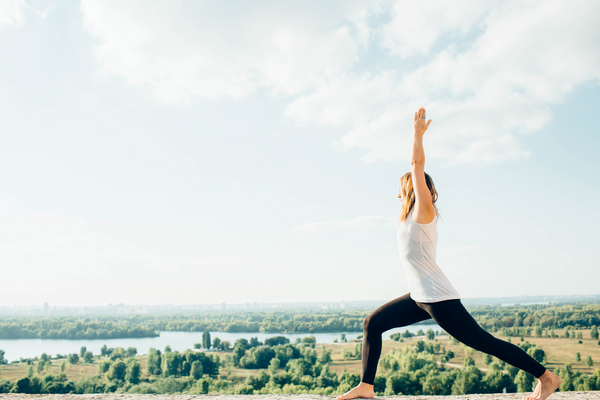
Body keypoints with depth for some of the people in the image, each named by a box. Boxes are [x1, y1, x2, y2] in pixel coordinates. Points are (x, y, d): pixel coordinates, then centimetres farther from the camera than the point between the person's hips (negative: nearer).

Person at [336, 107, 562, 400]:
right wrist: (417, 135, 25)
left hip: (439, 299, -9)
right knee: (372, 324, 6)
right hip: (420, 298, 9)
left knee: (484, 343, -3)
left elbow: (417, 166, -14)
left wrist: (418, 134, -5)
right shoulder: (413, 216, 13)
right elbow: (416, 166, 21)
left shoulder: (423, 211, -9)